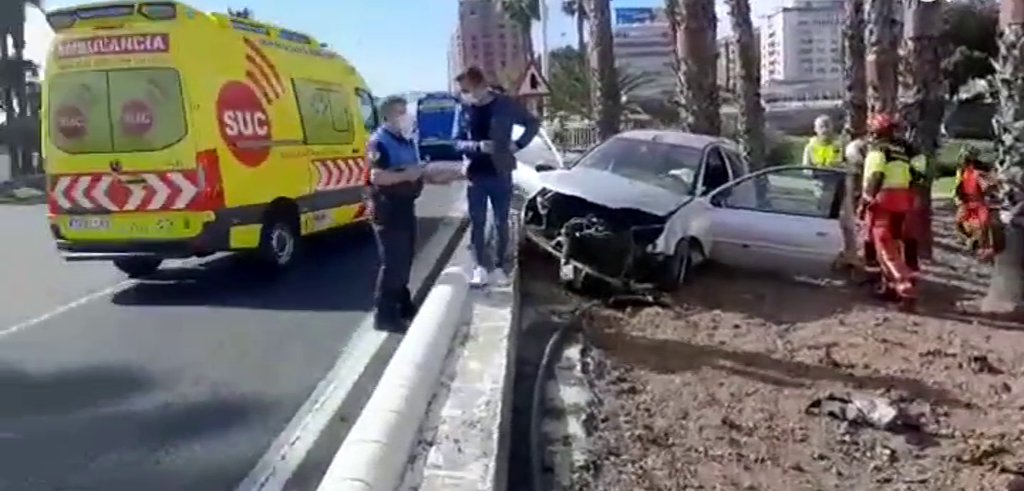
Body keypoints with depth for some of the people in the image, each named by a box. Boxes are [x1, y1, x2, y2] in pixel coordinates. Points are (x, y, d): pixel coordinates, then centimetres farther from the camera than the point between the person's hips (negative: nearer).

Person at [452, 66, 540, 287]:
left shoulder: (505, 104, -6)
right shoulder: (464, 110, -1)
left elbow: (533, 123, 5)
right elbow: (457, 141, 1)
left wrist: (518, 144, -8)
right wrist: (478, 146, -17)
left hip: (500, 174, -1)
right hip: (476, 175, 1)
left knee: (501, 223, 7)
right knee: (477, 223, 4)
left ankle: (499, 266, 18)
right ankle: (482, 266, 16)